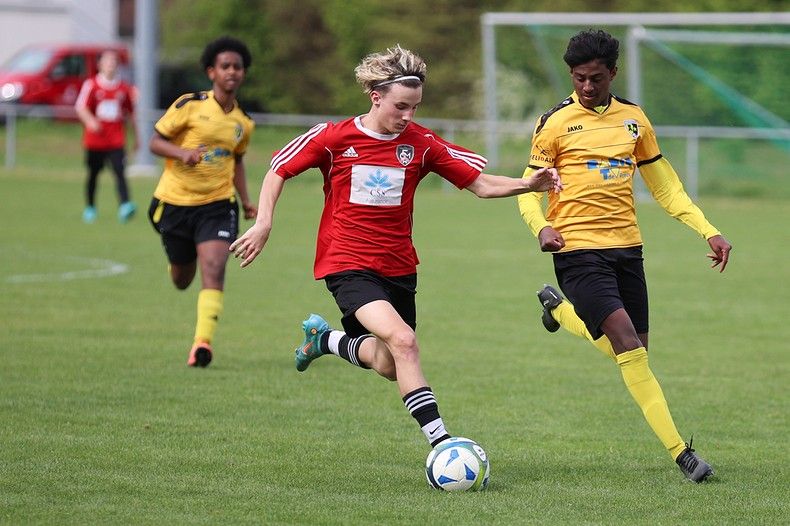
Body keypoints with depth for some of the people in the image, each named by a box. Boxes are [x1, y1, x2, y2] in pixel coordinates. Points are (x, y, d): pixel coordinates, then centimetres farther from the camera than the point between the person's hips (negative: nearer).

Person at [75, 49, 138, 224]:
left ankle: (124, 206, -27)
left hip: (116, 141, 1)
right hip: (95, 139, -1)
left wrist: (136, 137, 19)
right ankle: (90, 208, 27)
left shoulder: (124, 88, 7)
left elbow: (130, 114, 17)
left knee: (120, 172, -16)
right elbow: (81, 107, -9)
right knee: (93, 174, 11)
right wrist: (90, 120, -29)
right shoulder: (91, 85, 0)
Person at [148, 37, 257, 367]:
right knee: (181, 280, 12)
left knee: (213, 268, -20)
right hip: (174, 202, -1)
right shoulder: (189, 105, -8)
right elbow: (155, 141, -5)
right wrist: (182, 152, -25)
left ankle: (202, 342, -24)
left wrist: (246, 200, 12)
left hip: (217, 204, 1)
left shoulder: (243, 123, 6)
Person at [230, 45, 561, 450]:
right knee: (403, 340, -26)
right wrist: (263, 224, -5)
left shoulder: (421, 144, -2)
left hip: (397, 266, 5)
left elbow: (480, 184, -2)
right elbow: (279, 170, 4)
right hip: (347, 264, -5)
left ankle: (324, 339, 40)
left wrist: (528, 185, -17)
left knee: (389, 366, 11)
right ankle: (441, 443, -26)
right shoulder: (334, 138, -8)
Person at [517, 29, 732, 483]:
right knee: (628, 344, -17)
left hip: (626, 247, 5)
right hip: (578, 250, -5)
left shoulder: (634, 119, 11)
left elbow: (665, 185, 17)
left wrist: (708, 231, 9)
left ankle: (560, 308, 38)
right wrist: (541, 227, -21)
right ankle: (678, 450, -14)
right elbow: (530, 190, 0)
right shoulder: (555, 123, -2)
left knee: (635, 351, 11)